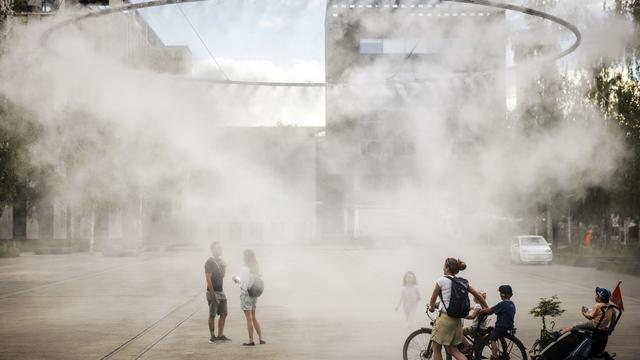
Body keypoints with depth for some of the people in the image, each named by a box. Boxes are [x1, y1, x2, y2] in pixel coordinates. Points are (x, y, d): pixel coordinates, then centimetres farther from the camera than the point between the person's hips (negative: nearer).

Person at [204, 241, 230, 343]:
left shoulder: (220, 261, 13)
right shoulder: (209, 262, -12)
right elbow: (208, 279, -16)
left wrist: (224, 268, 3)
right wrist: (213, 295, -20)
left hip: (221, 291, 8)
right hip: (213, 292, -8)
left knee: (223, 314, 7)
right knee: (212, 315, -1)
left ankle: (220, 335, 14)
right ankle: (212, 336, 5)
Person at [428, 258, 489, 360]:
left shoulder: (442, 280, -9)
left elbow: (433, 299, 0)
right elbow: (478, 295, 10)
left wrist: (431, 307, 21)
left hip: (445, 317, -6)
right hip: (457, 320, 6)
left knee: (436, 349, 7)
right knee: (452, 350, 13)